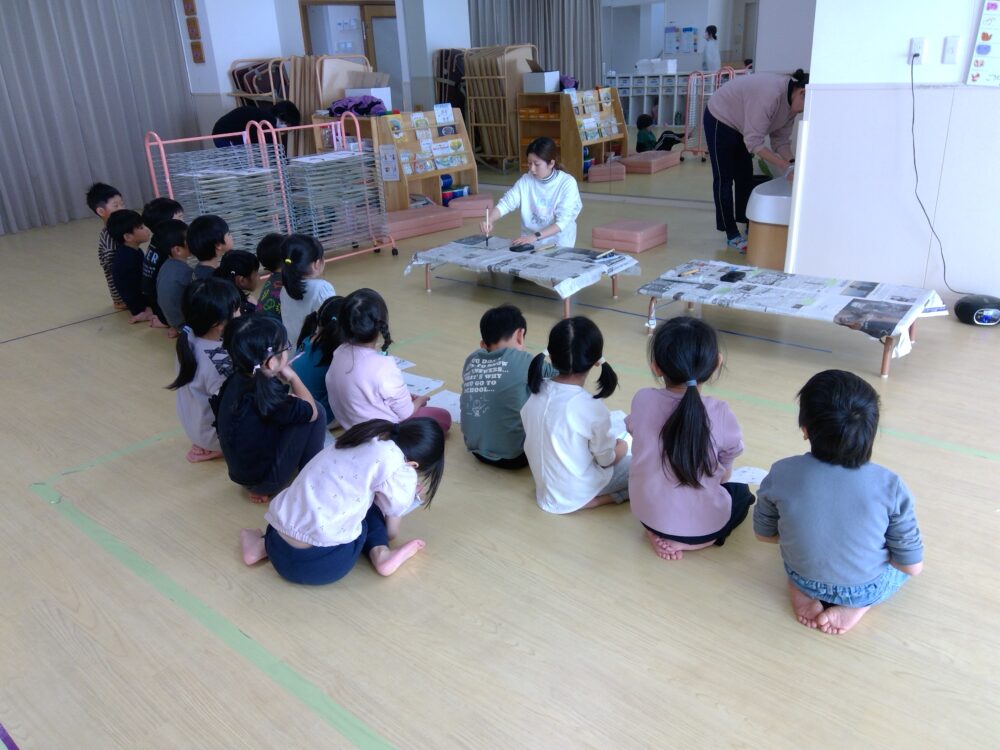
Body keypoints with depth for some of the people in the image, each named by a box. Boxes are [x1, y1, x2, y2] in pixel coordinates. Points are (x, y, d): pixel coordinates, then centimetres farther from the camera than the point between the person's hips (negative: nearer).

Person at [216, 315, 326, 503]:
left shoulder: (238, 379, -7)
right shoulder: (263, 397, -32)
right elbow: (311, 411, -14)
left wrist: (282, 379, -3)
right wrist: (292, 377, -5)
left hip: (242, 469, 8)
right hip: (261, 477, -8)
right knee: (316, 413, -8)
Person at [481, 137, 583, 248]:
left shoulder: (567, 183, -9)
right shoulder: (525, 180, 3)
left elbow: (562, 222, -16)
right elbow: (505, 204, -3)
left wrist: (535, 236, -27)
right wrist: (489, 220, -23)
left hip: (558, 246, -3)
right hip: (529, 244, 3)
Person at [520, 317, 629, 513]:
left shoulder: (535, 394, -11)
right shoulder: (593, 409, -27)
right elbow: (606, 461, -14)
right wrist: (618, 447, 9)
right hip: (574, 494, -6)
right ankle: (592, 500, 1)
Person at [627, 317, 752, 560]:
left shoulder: (641, 400, -16)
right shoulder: (720, 414, -21)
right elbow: (724, 475, -6)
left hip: (647, 514, 3)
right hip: (702, 524, -3)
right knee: (742, 493, 29)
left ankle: (656, 532, 9)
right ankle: (686, 541, 5)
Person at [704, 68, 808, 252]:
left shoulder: (791, 100, -10)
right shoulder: (770, 94, -36)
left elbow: (780, 139, -4)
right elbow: (754, 142, -36)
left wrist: (791, 163, -21)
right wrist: (785, 167, -37)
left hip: (740, 124, 9)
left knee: (745, 176, 10)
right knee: (724, 179, -4)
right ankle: (731, 235, 1)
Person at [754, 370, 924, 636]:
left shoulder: (781, 474, -23)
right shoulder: (890, 487, -25)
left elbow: (764, 533, -5)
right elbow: (912, 567, -14)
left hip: (802, 577, 2)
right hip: (867, 590, -1)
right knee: (913, 552, 28)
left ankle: (802, 590, 9)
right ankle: (858, 605, 5)